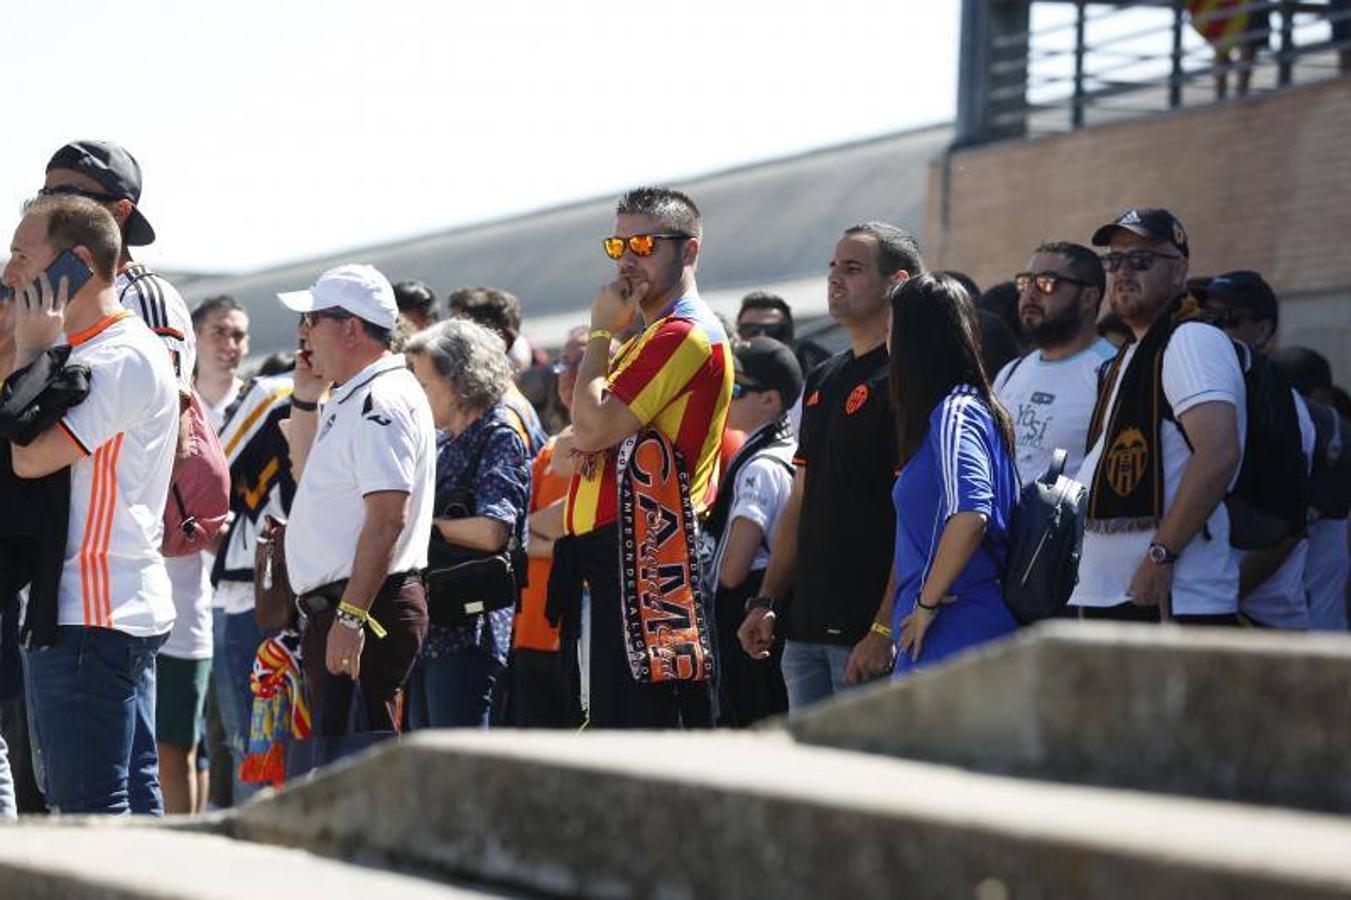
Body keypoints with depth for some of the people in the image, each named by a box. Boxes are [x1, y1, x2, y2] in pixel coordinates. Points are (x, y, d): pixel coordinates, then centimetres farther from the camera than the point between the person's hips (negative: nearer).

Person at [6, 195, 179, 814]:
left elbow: (29, 457, -20)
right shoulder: (80, 352, 19)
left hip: (94, 618, -10)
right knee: (134, 807, 11)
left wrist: (30, 350, -9)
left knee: (91, 812, -10)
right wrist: (33, 351, 11)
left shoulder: (125, 359, -13)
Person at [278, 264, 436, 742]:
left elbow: (388, 519, -23)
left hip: (366, 610, -11)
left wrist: (351, 617, -27)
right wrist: (305, 401, 22)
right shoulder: (351, 399, 19)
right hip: (338, 608, 11)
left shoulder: (382, 401, -14)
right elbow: (310, 478, 35)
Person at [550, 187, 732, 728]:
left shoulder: (685, 334, -11)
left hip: (645, 557, -11)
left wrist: (601, 332, -6)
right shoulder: (653, 336, 23)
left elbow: (592, 426, -17)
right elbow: (589, 432, 25)